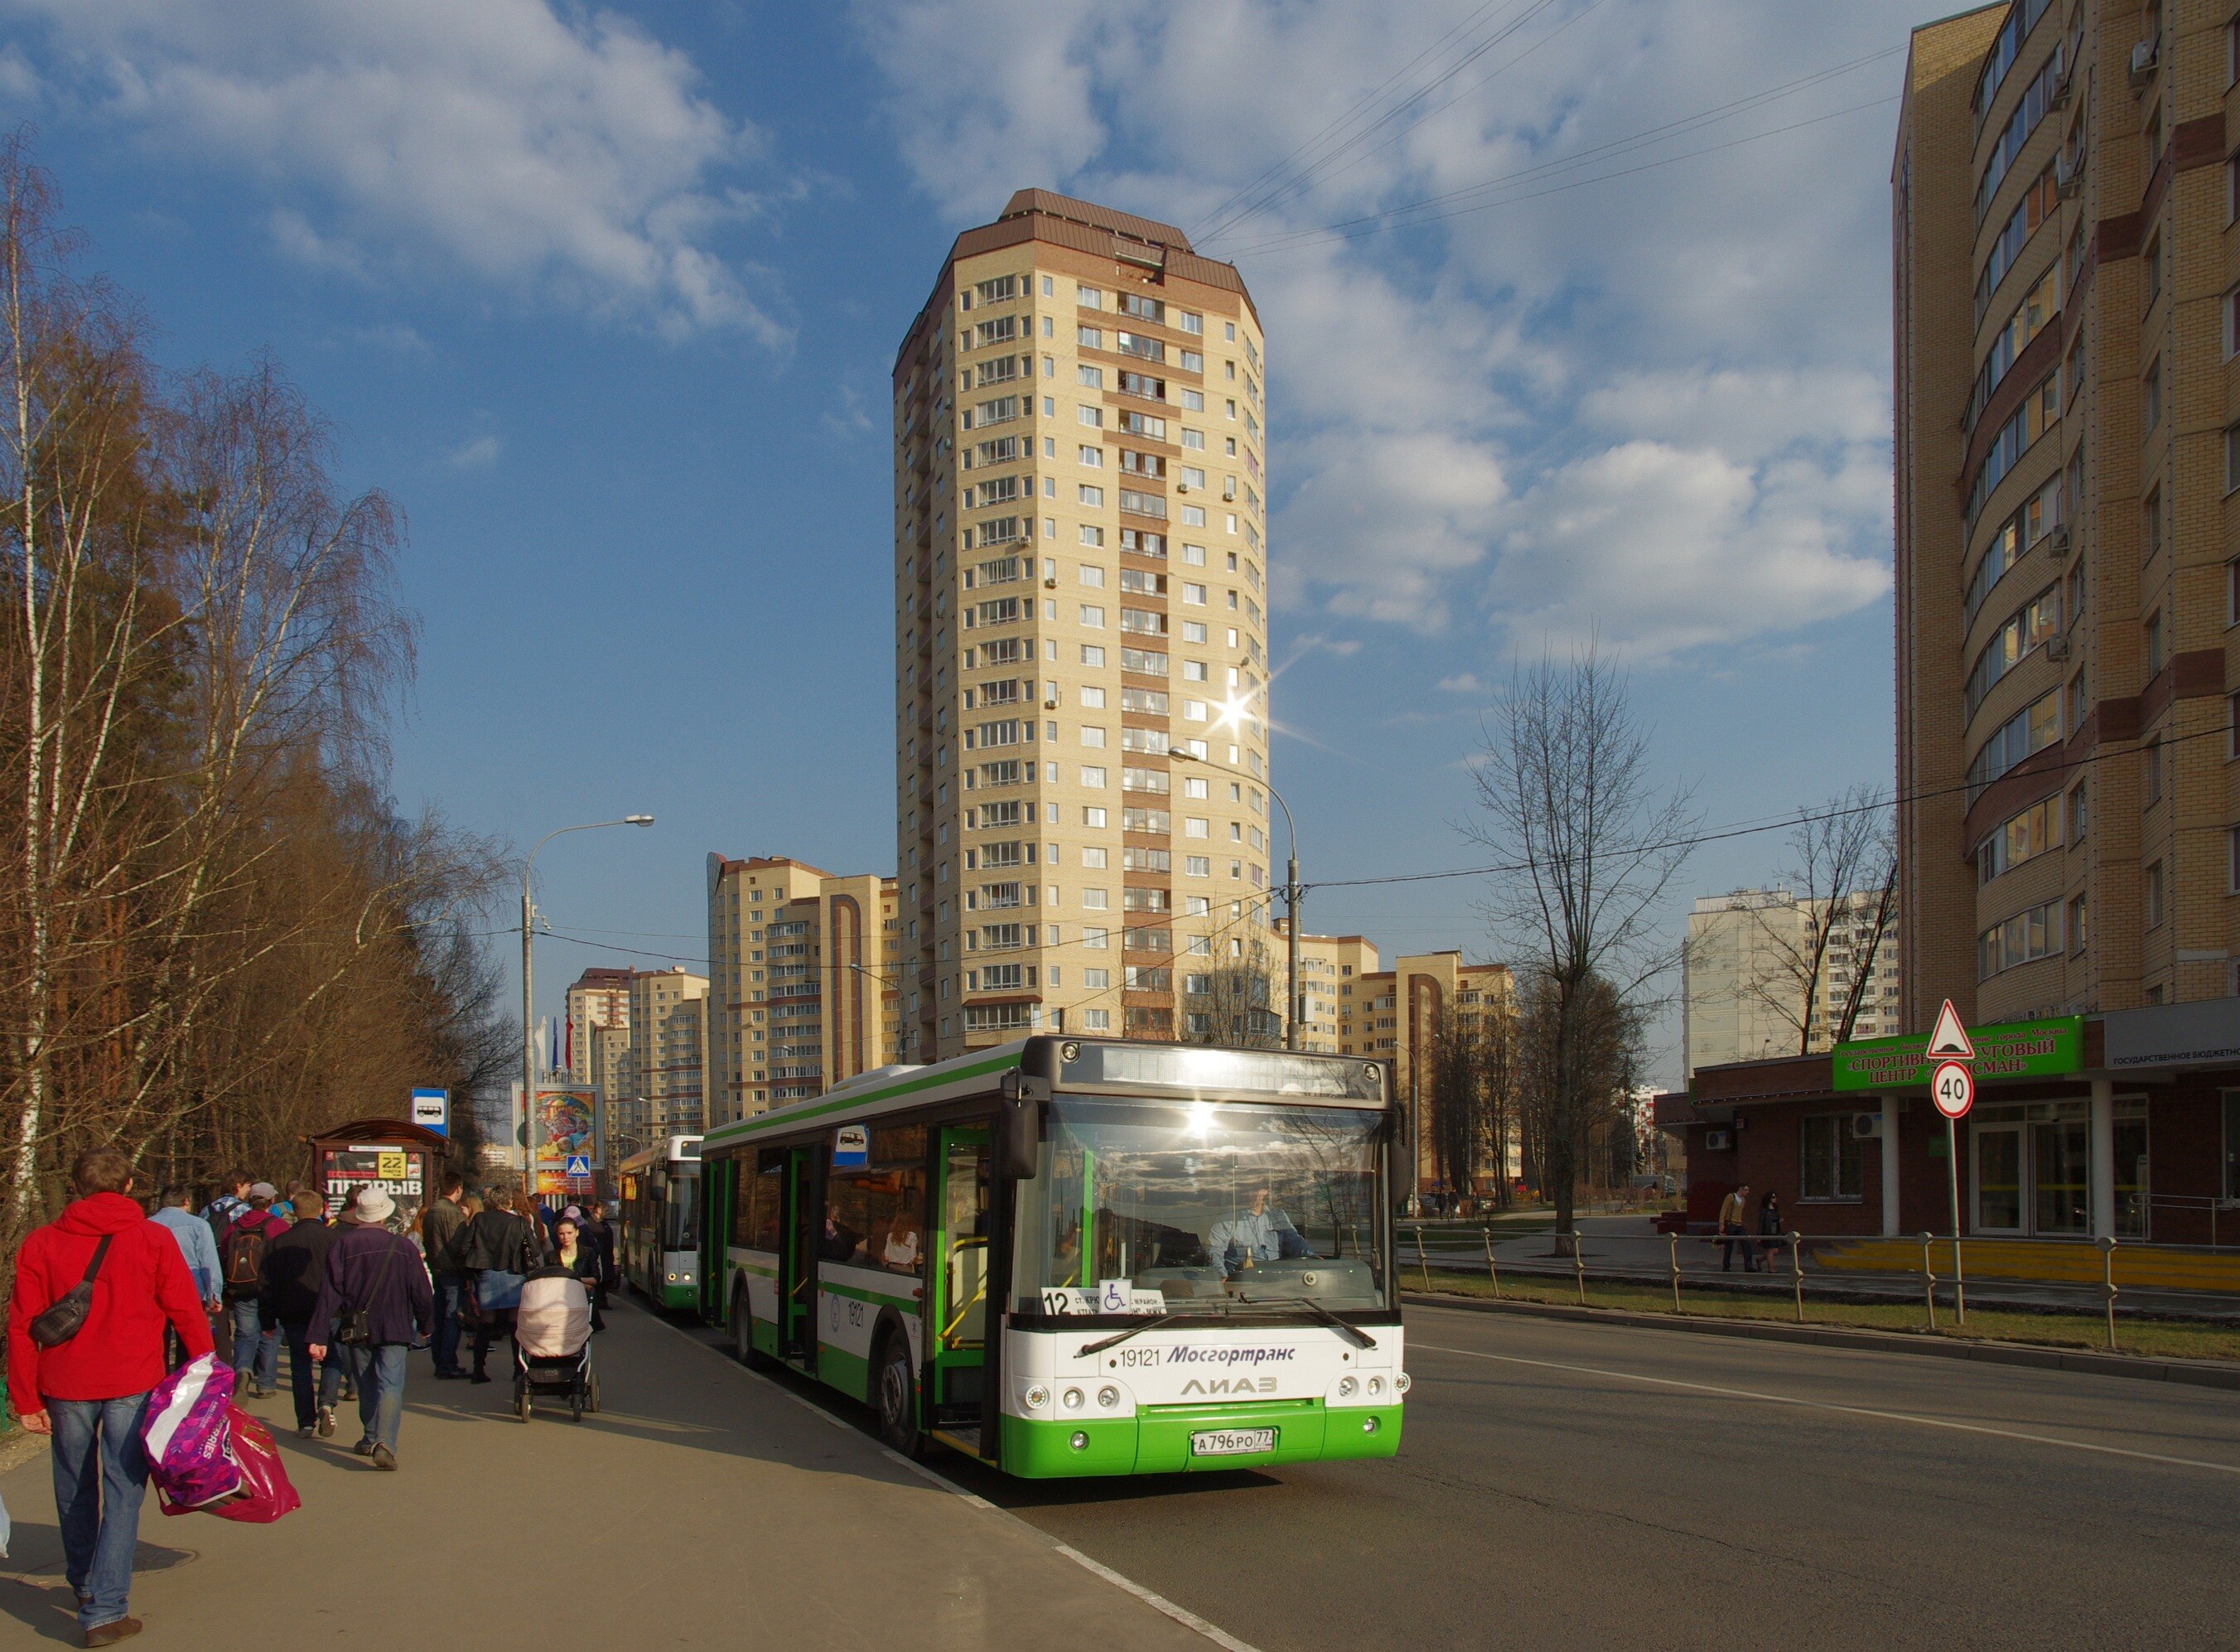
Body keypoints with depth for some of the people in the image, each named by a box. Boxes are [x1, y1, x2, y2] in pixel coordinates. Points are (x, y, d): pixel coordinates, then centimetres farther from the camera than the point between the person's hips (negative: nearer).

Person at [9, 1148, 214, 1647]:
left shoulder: (42, 1243, 1)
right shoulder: (153, 1239, -3)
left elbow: (22, 1325, 0)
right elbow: (187, 1313, -3)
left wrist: (26, 1398, 5)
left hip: (65, 1386, 2)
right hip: (132, 1383, -2)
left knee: (75, 1491, 19)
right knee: (123, 1493, 2)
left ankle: (84, 1584, 37)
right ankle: (105, 1610, -5)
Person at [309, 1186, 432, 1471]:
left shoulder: (342, 1243, -7)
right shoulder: (404, 1246, -4)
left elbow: (330, 1291, -10)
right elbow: (422, 1291, 1)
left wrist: (319, 1335, -10)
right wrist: (425, 1325, 17)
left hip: (355, 1327, 2)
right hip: (395, 1327, -1)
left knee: (366, 1384, 18)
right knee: (390, 1383, -5)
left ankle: (371, 1439, 29)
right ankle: (385, 1443, -23)